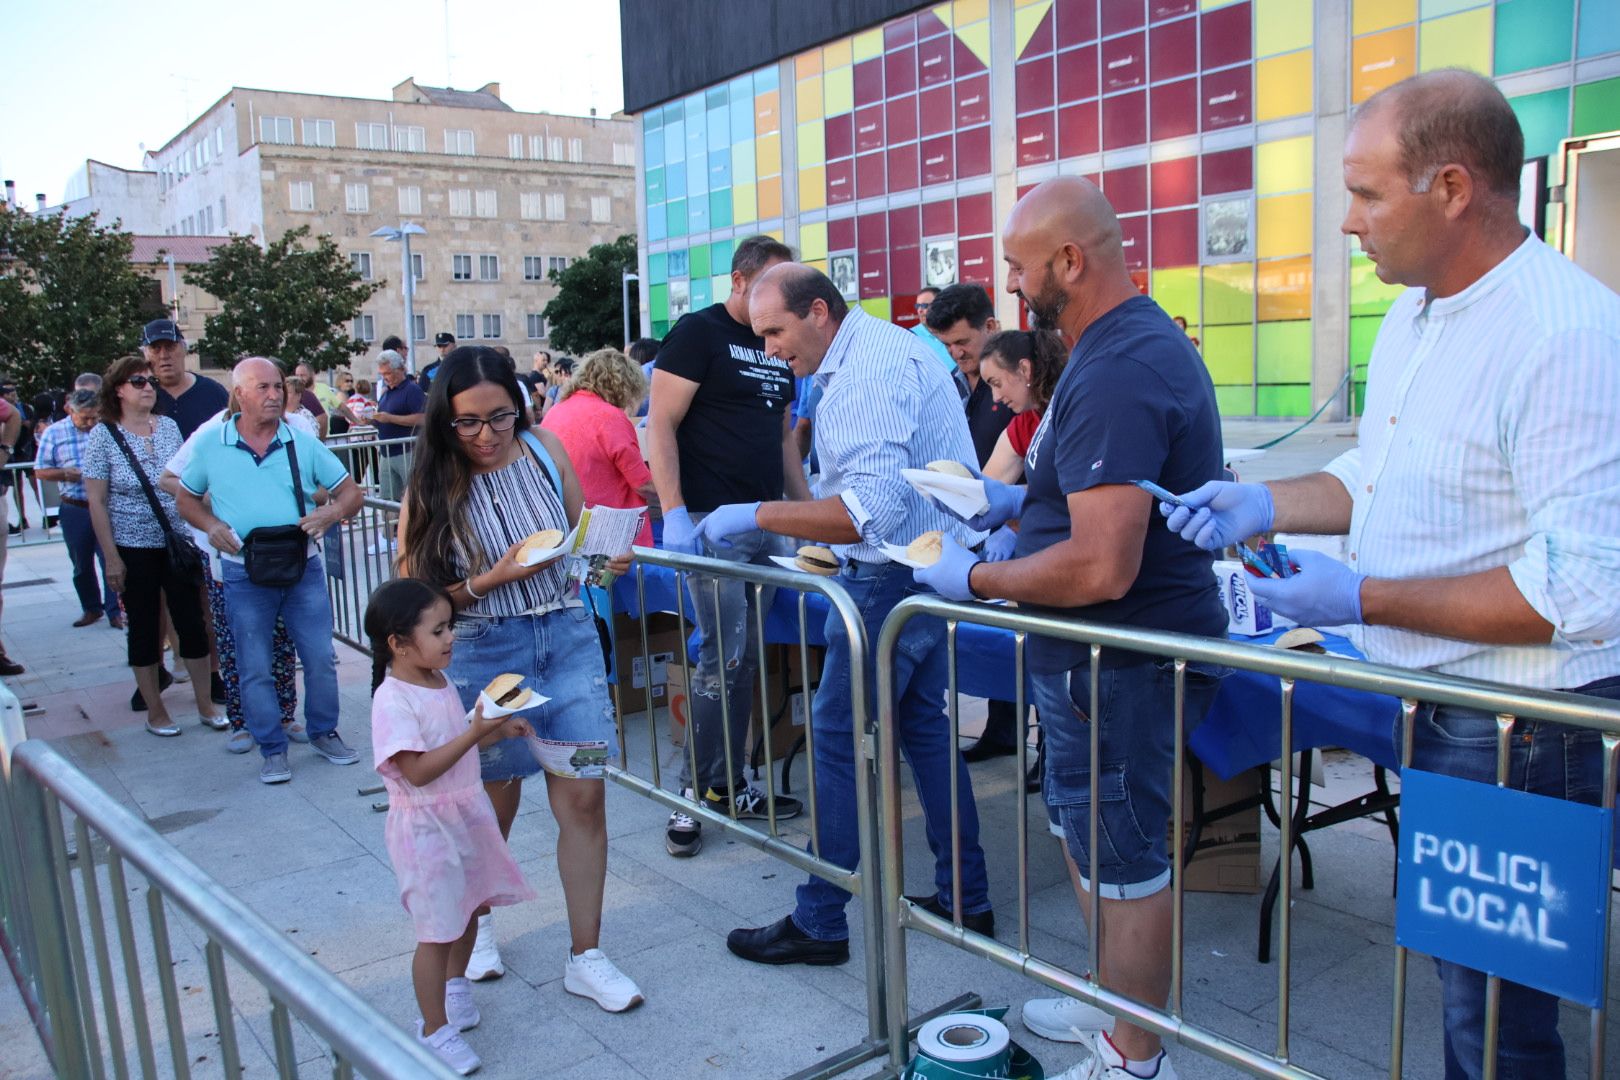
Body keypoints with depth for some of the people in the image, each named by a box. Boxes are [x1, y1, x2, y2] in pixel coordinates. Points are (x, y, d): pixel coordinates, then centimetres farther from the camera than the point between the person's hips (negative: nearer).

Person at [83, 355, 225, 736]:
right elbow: (96, 501, -6)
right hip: (134, 548, -3)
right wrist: (111, 558, -9)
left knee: (192, 623, 4)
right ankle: (155, 711, 20)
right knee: (144, 629, 7)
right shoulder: (103, 436, -6)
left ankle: (206, 705, 17)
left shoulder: (169, 427, 3)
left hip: (178, 543, 3)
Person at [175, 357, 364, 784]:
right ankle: (272, 749, 20)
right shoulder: (210, 446, 0)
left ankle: (323, 732, 26)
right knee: (255, 668, 6)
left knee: (321, 659, 5)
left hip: (302, 568, 1)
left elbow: (350, 492, 3)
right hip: (244, 574, 0)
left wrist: (329, 513, -18)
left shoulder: (303, 443, 1)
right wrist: (211, 525, -8)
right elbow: (186, 498, 12)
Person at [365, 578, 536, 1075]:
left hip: (467, 813, 8)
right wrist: (474, 732, -30)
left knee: (471, 906, 21)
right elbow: (418, 770, -28)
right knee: (437, 931, 1)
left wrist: (498, 730, 0)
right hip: (426, 826, -8)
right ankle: (435, 1030, 17)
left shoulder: (440, 683, 5)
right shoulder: (393, 701, -23)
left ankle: (454, 984, 45)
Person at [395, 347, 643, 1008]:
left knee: (583, 798, 0)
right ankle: (475, 919, 43)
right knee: (494, 802, 14)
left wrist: (609, 558, -8)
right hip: (484, 651, -2)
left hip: (567, 636, 2)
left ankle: (586, 958, 14)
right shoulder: (433, 487, -7)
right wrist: (495, 578, -20)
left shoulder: (545, 450, -1)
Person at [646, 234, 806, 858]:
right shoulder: (699, 333, -5)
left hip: (769, 523, 7)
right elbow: (660, 425, -11)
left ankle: (726, 787, 21)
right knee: (723, 658, -8)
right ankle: (691, 795, 5)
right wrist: (673, 513, -20)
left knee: (747, 661, 10)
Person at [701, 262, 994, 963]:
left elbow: (873, 509, -28)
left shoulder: (870, 368, -19)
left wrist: (756, 516, -25)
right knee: (924, 727, 17)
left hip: (896, 576, -11)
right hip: (927, 567, 11)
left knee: (839, 742, -2)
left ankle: (818, 924, 10)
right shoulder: (878, 350, 14)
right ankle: (965, 898, 28)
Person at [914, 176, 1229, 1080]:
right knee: (1088, 834, 23)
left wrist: (974, 579, -17)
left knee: (1122, 858, 6)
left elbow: (1100, 567, -31)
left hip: (1122, 663, -11)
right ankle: (1116, 1003, 43)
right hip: (1121, 647, 11)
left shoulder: (1117, 372, -25)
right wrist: (1024, 501, 12)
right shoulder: (1144, 339, 10)